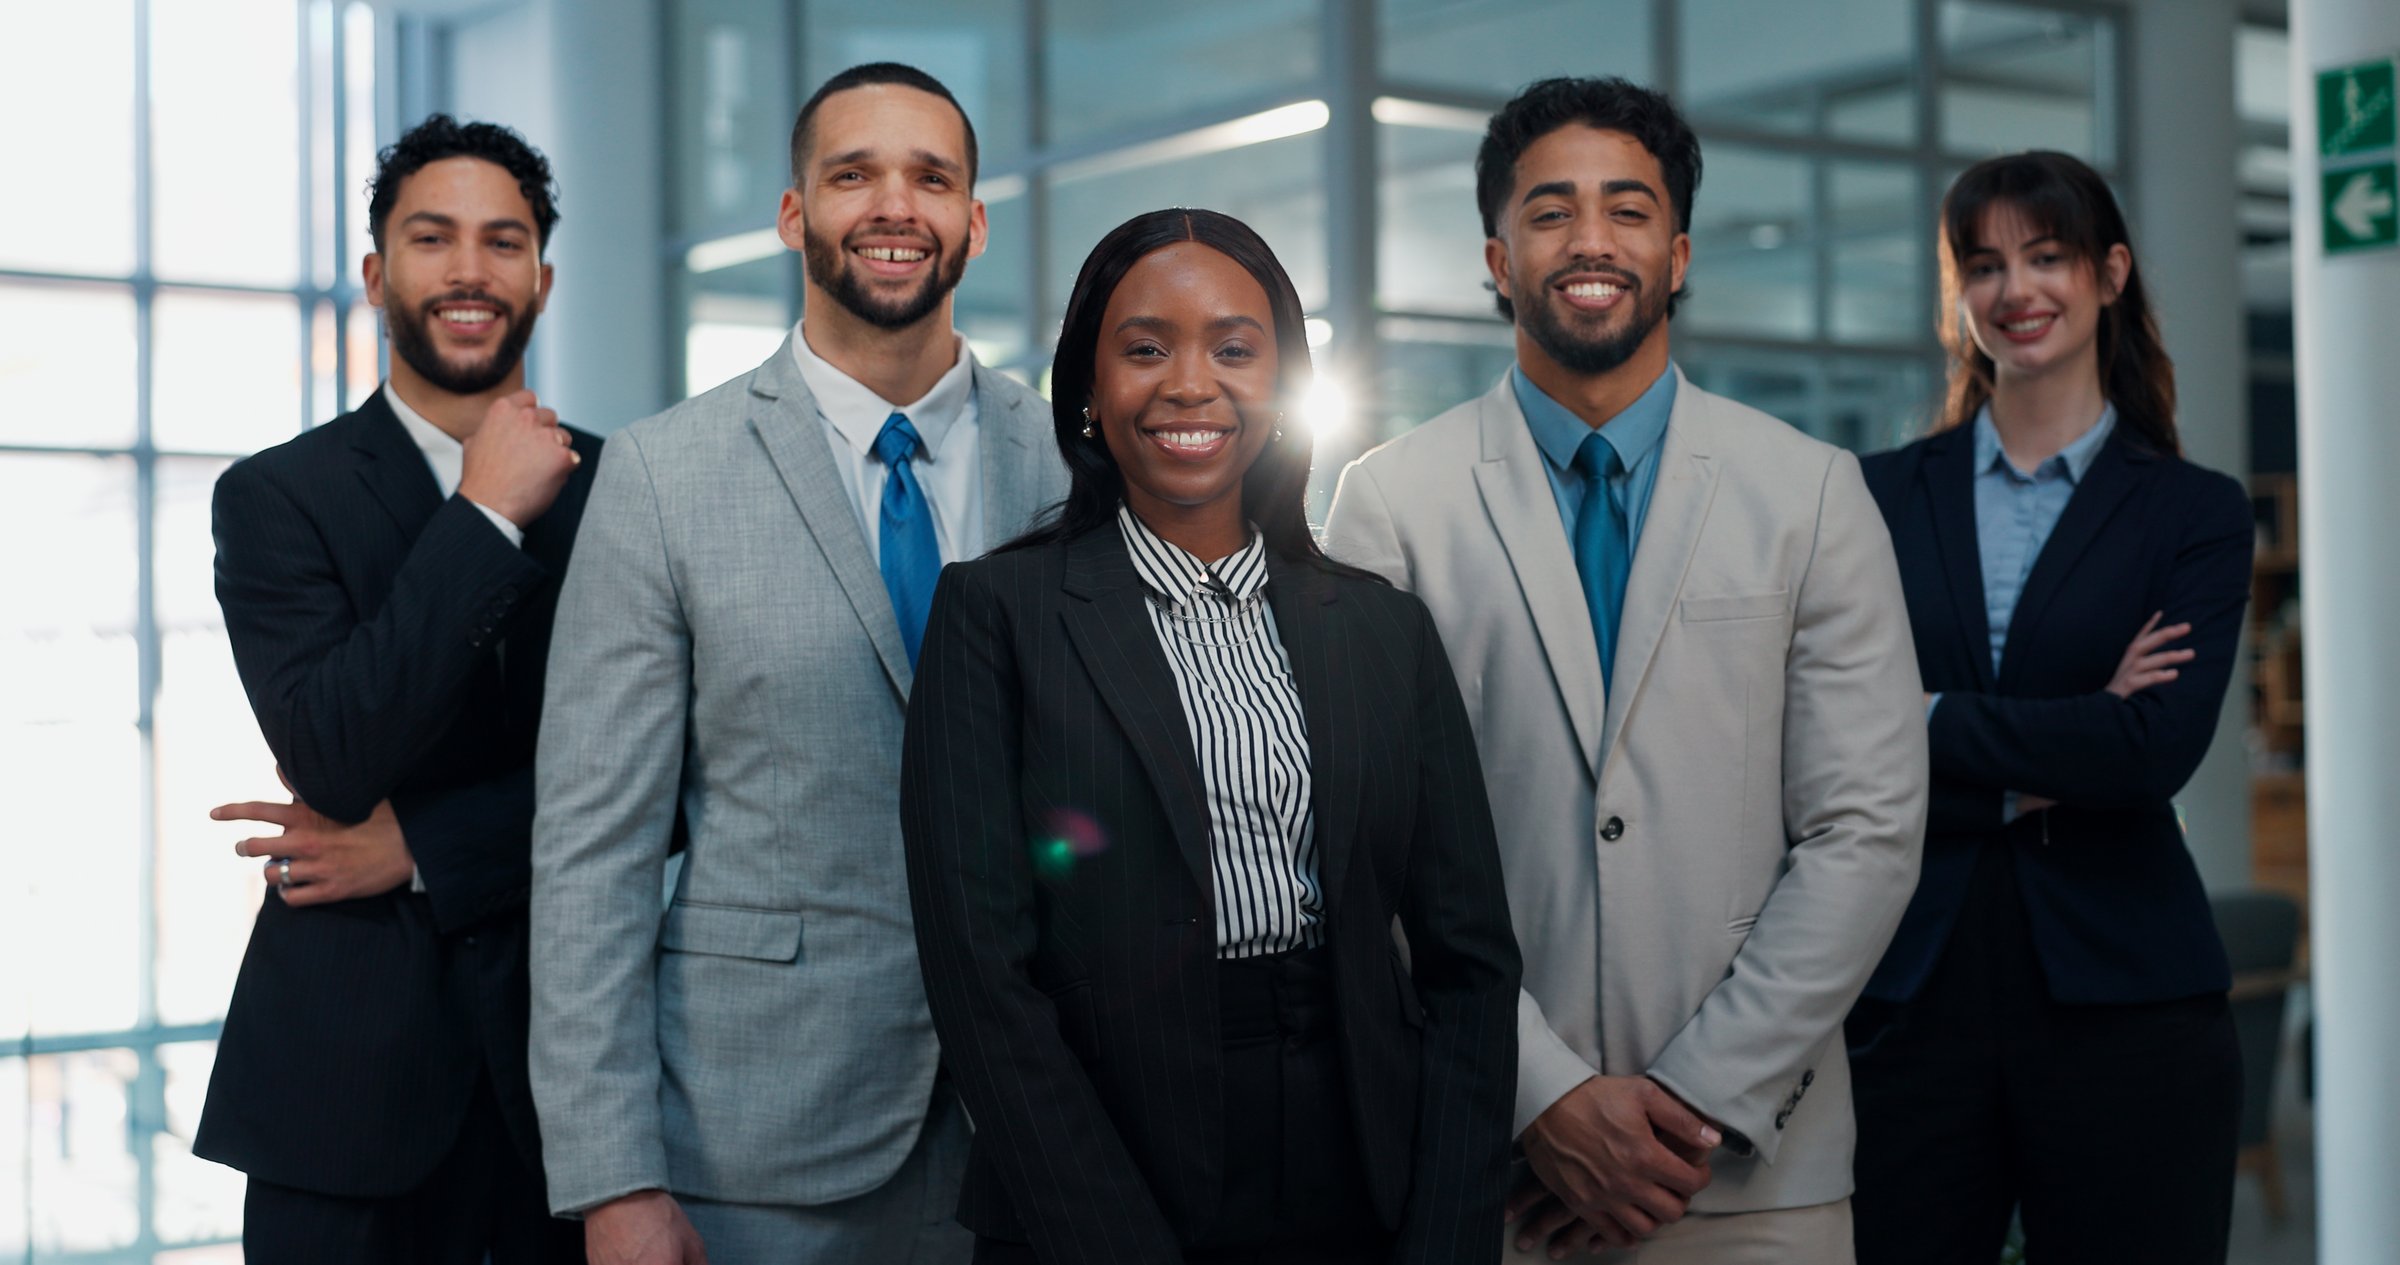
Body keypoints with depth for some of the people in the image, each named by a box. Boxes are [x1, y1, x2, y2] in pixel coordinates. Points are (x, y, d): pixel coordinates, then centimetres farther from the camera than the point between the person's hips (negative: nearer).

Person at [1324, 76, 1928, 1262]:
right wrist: (1544, 1096, -11)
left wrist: (1702, 1100, -8)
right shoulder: (1391, 501, 1)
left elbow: (1868, 830, -1)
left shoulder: (1812, 491, 3)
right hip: (1476, 1152, 0)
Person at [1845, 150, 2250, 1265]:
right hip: (1910, 991, 1)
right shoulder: (1883, 495, 8)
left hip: (2121, 999, -1)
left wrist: (1933, 719, -9)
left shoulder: (2196, 512, 5)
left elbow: (2156, 750, -10)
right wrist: (2029, 780, -11)